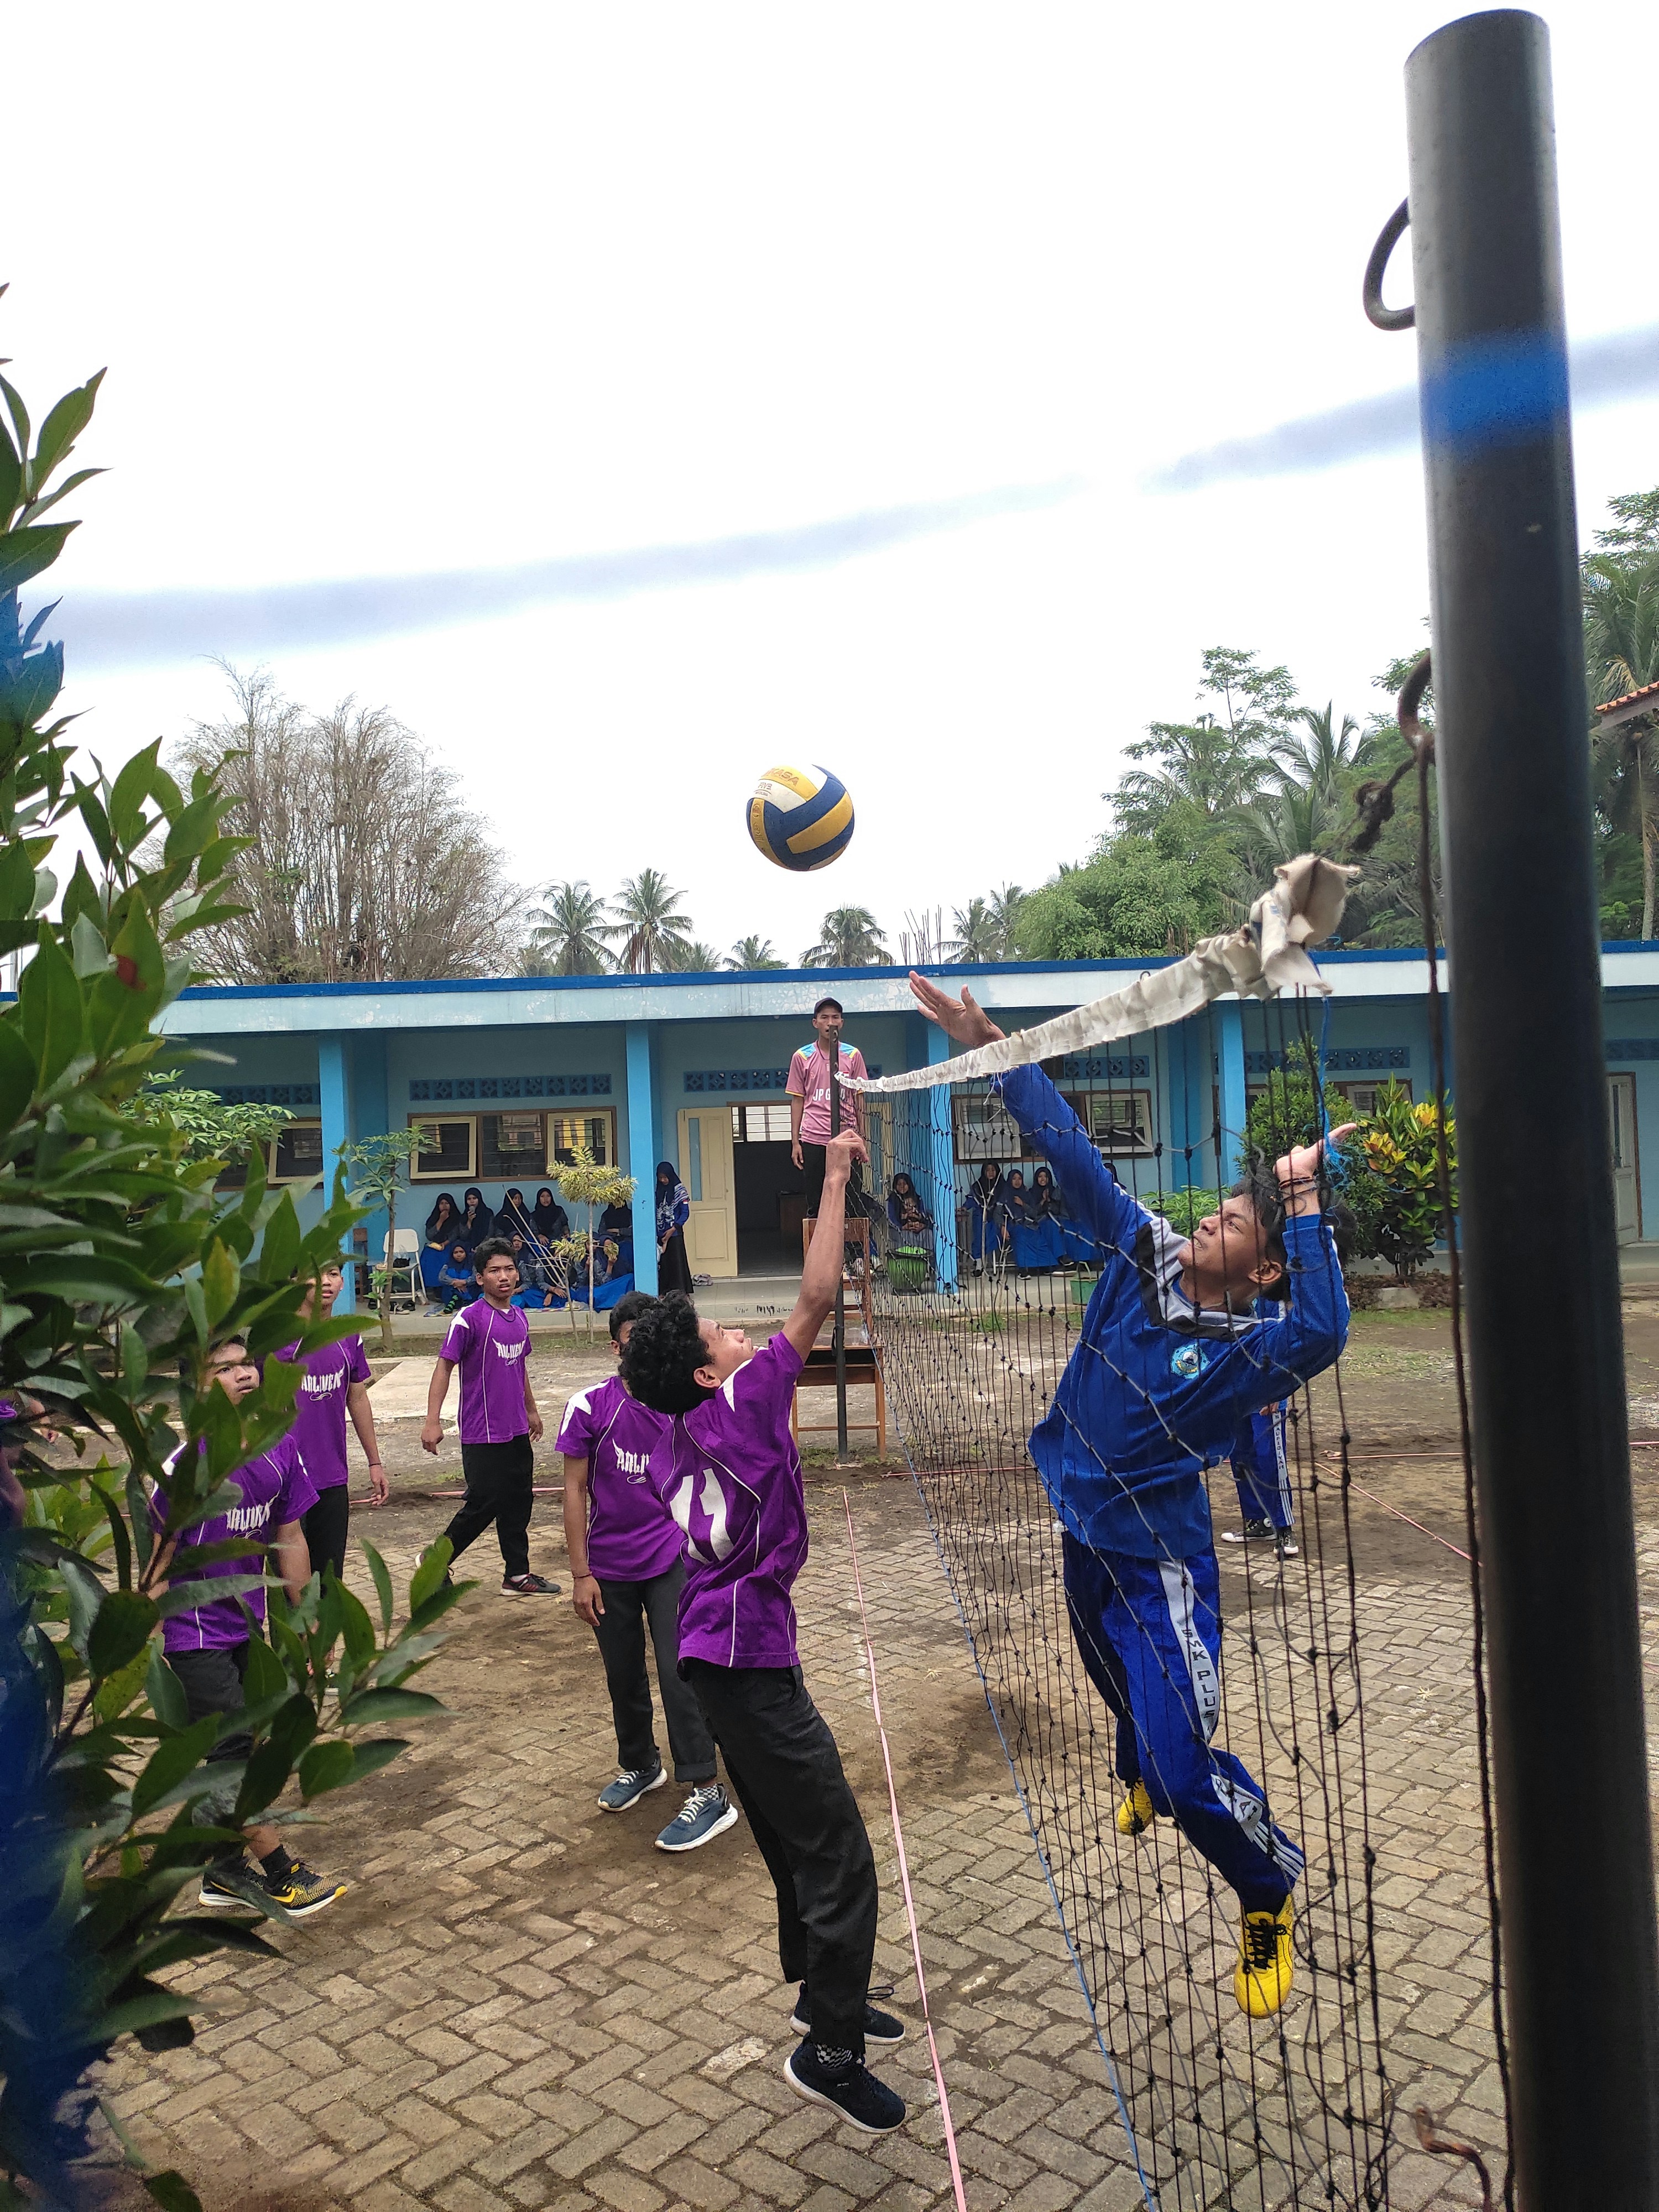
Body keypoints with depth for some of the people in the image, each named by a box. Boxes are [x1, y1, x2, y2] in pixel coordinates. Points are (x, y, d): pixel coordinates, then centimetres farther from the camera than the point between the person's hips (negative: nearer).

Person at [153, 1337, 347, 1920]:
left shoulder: (279, 1450, -2)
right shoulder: (186, 1464, -20)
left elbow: (289, 1537, 8)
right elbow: (159, 1562, -14)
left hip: (247, 1626, 6)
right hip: (196, 1636, -6)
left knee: (229, 1759, 15)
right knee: (239, 1755, -3)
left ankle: (222, 1873, 29)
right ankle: (280, 1875, 9)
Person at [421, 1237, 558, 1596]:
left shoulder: (519, 1317, 8)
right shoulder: (470, 1318, -13)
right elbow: (444, 1367, -14)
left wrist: (531, 1411, 29)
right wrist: (433, 1421, -20)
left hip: (517, 1431, 7)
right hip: (482, 1435, -7)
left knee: (518, 1503, 12)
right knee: (484, 1505, -2)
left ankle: (517, 1575, 23)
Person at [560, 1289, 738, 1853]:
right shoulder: (590, 1406, -9)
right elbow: (575, 1490, -4)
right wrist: (581, 1574, -6)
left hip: (672, 1558, -1)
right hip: (610, 1566, 1)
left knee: (678, 1672, -8)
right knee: (624, 1675, 16)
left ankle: (706, 1794, 1)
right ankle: (640, 1765, 39)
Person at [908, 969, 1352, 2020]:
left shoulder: (1250, 1346, -22)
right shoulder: (1144, 1249, -7)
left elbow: (1322, 1333, -45)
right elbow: (1072, 1150, -7)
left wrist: (1304, 1196, -42)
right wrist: (993, 1045, -10)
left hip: (1158, 1567, -6)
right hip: (1085, 1541, 6)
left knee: (1188, 1771, -6)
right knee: (1128, 1701, 31)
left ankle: (1272, 1890, 25)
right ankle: (1144, 1782, 64)